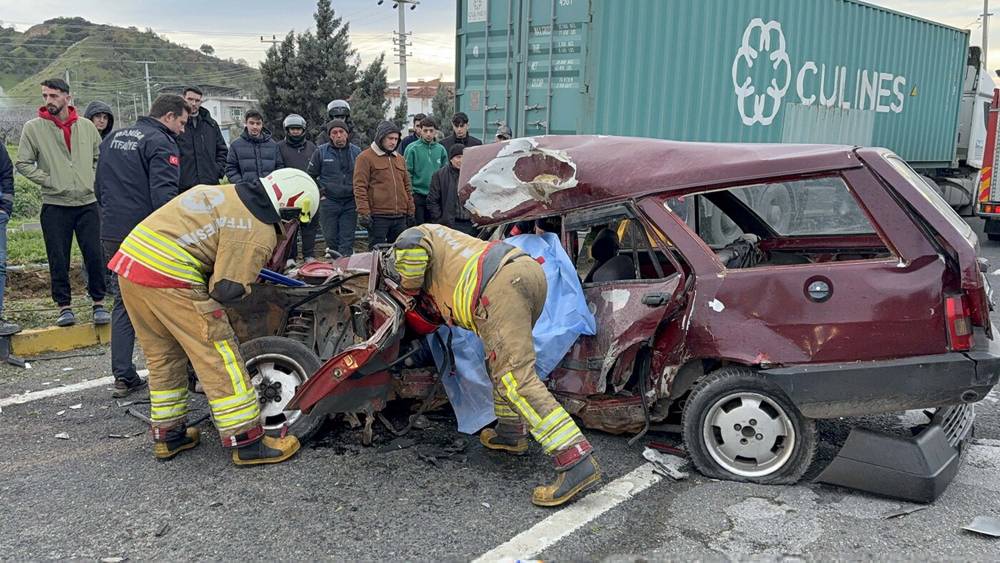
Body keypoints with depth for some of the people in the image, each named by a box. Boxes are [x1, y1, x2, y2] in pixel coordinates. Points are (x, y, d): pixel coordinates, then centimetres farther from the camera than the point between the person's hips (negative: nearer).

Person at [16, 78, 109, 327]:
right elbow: (23, 163, 2)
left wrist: (93, 179, 3)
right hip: (54, 205, -1)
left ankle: (99, 303, 14)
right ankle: (64, 306, 15)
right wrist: (47, 180, -7)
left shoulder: (86, 126, 6)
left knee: (95, 256, 2)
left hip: (88, 203, 1)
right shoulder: (33, 128, 0)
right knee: (58, 260, 4)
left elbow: (100, 157, 16)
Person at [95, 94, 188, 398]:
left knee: (123, 303, 13)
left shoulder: (113, 138, 17)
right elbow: (164, 195, -21)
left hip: (111, 236, 8)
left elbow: (99, 187, 24)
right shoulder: (161, 143, -10)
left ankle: (123, 377, 12)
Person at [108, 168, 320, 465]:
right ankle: (247, 443, 7)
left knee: (162, 356, 21)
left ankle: (168, 435, 32)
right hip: (168, 276, -9)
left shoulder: (221, 191, 16)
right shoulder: (258, 235, -8)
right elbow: (227, 289, -11)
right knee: (219, 359, 1)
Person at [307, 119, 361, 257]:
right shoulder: (321, 151, 2)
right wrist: (320, 190, 0)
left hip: (350, 203, 1)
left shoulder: (356, 152, 5)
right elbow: (311, 175, 9)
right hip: (329, 202, 0)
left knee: (347, 240, 0)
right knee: (331, 238, 4)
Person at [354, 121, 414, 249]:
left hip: (400, 216, 6)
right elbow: (360, 187, -8)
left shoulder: (399, 158, 18)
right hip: (378, 216, -6)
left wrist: (410, 210, 17)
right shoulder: (365, 157, -3)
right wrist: (364, 212, -15)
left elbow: (407, 186, 22)